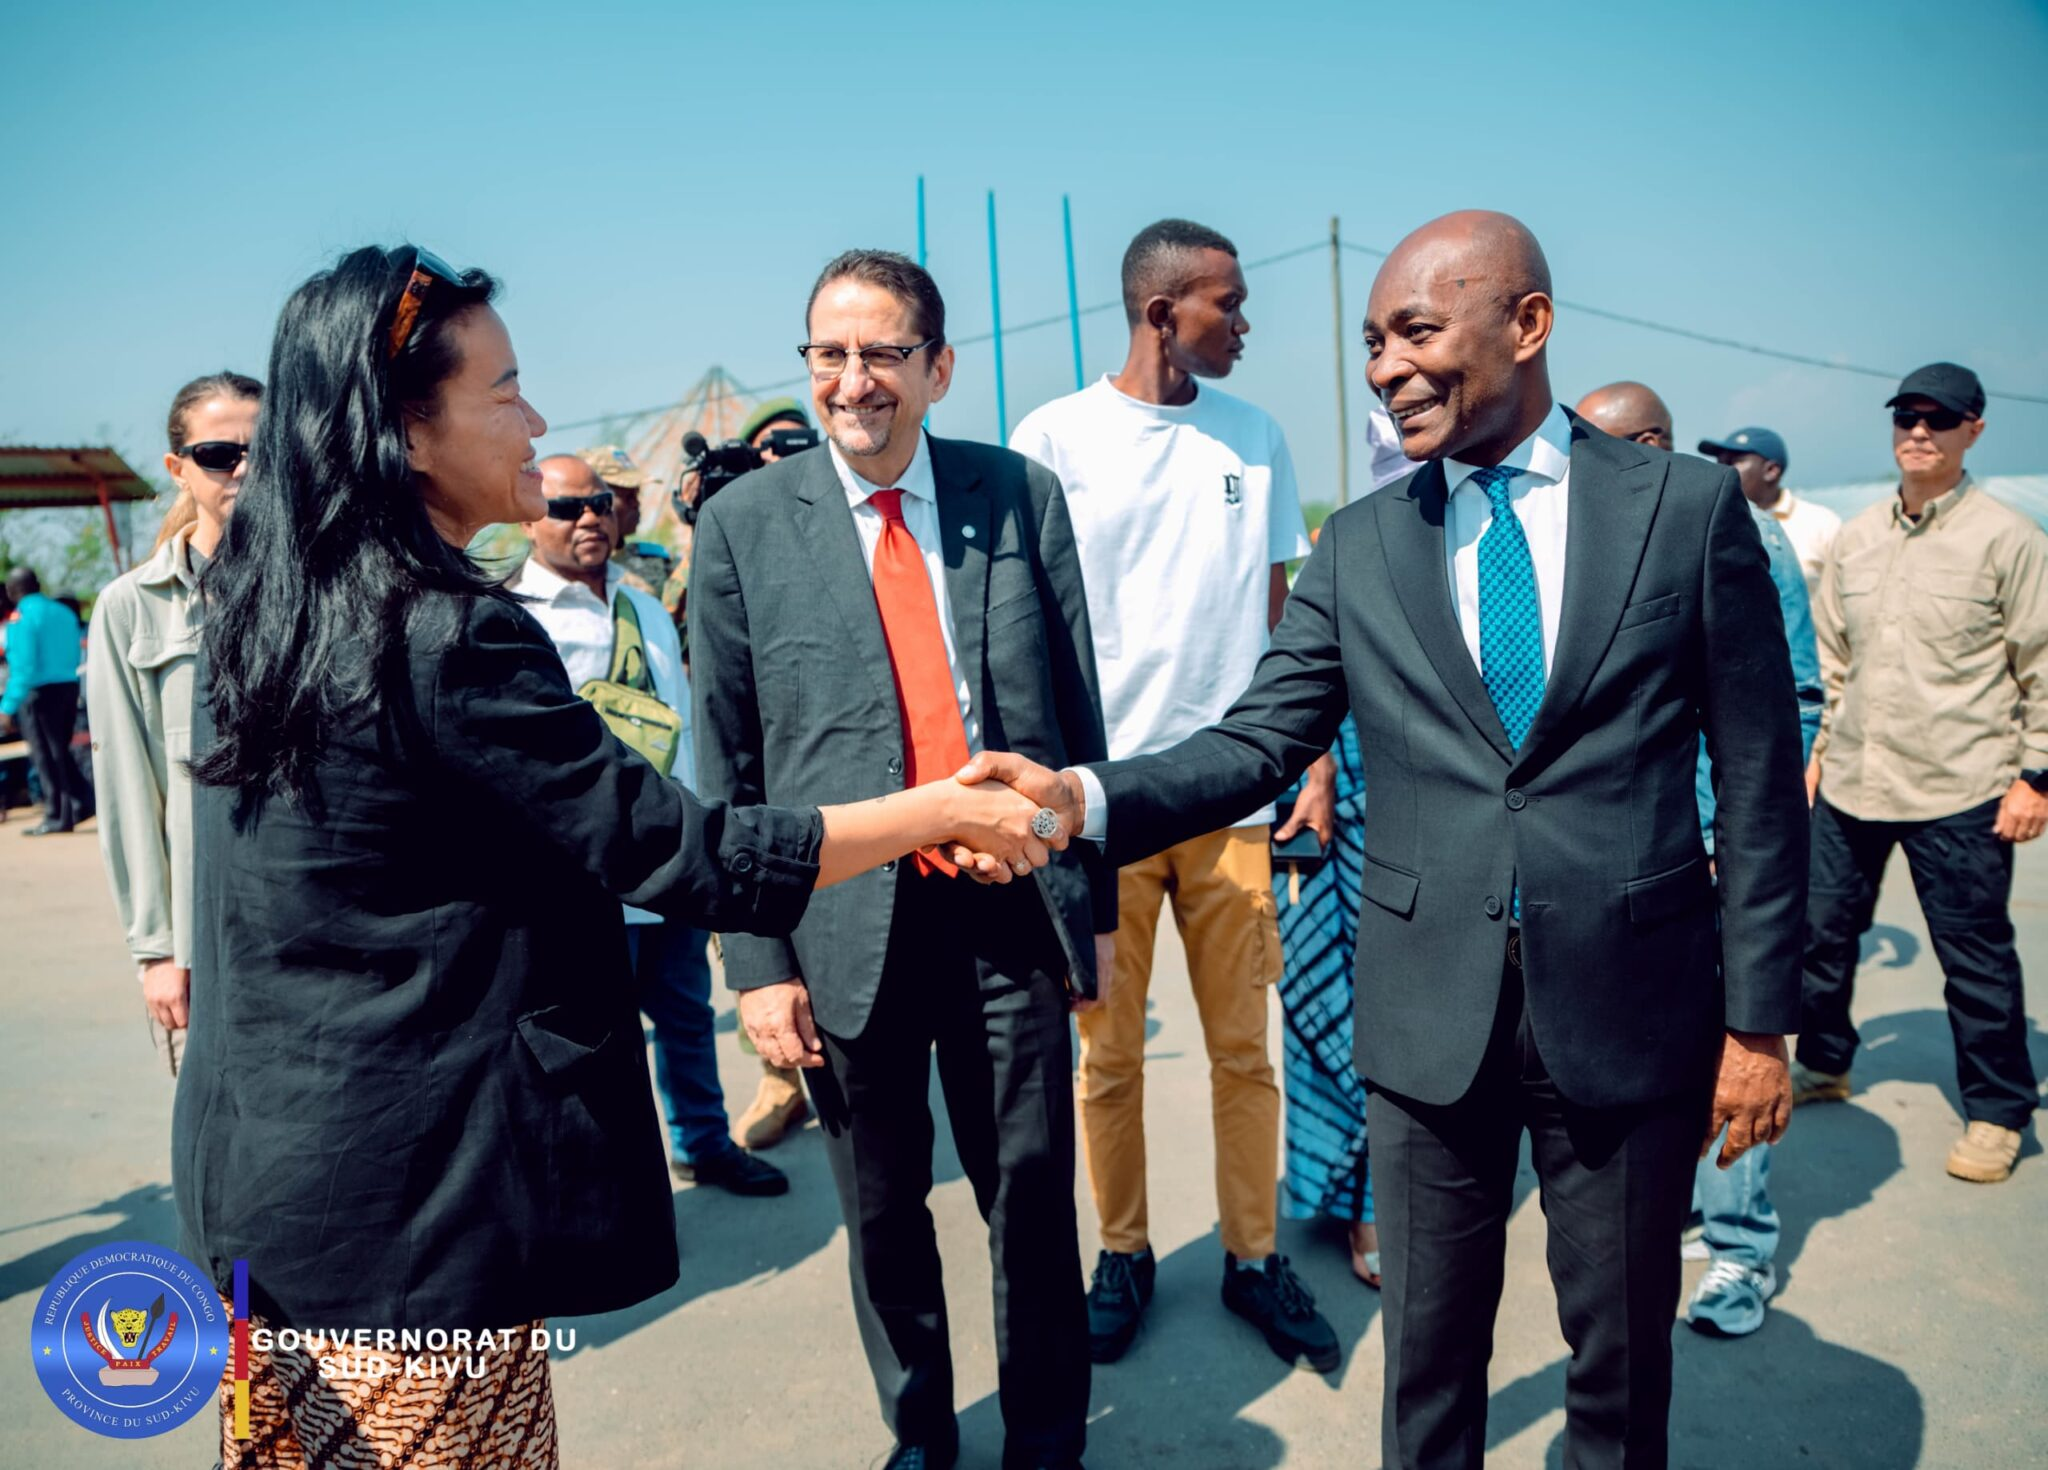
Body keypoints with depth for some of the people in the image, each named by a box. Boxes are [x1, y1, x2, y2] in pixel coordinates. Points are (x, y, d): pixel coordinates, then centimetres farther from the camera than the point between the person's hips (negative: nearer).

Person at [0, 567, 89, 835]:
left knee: (46, 756, 0)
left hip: (39, 692, -7)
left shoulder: (22, 617, -10)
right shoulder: (64, 612, 11)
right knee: (60, 752, 17)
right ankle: (82, 801, 8)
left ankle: (58, 816, 2)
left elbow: (24, 665, -17)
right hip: (70, 687, 7)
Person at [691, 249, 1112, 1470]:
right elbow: (728, 764, -1)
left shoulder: (1023, 495, 2)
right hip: (846, 924, 0)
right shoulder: (745, 523, -2)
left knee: (1034, 1187, 11)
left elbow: (1078, 711, 5)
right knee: (883, 1209, 14)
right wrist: (757, 959, -3)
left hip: (1009, 911, 1)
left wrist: (1097, 901, 6)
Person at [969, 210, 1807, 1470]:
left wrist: (1760, 1019, -2)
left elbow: (1760, 783, -1)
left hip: (1628, 1009, -1)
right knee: (1430, 1348, 17)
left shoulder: (1692, 507, -3)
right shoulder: (1359, 546, 3)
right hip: (1430, 1013, 2)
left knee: (1622, 1352, 17)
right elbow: (1260, 742, -3)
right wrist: (1084, 798, -20)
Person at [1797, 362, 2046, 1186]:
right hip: (1850, 782, 5)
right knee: (1822, 932, 14)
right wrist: (1815, 747, 13)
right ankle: (1823, 1065, 35)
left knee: (1975, 956, 5)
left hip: (1959, 794, -5)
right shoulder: (1855, 539, 9)